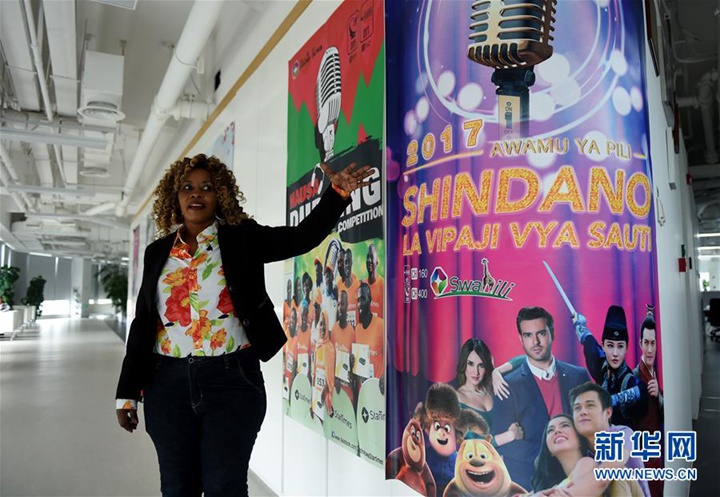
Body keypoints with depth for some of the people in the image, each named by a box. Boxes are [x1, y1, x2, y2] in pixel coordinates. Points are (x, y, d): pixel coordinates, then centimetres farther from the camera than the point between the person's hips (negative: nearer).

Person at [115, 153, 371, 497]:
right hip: (168, 382, 3)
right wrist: (127, 393, 9)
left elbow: (303, 236, -7)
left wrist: (337, 193, -21)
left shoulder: (241, 238, 2)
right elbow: (142, 323, 10)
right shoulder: (157, 252, 10)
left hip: (232, 380, -3)